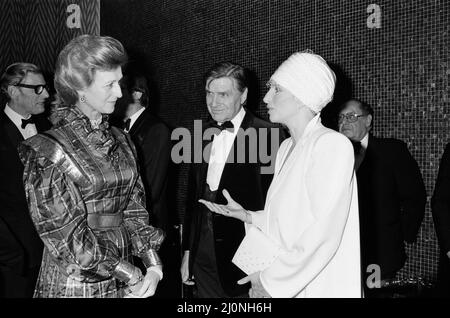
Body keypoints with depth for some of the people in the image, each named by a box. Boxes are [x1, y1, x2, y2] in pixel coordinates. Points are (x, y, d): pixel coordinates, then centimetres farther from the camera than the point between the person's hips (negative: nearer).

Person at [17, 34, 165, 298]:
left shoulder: (121, 141, 5)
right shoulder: (47, 151, -12)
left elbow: (134, 209, 5)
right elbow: (67, 234, -15)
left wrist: (154, 266, -9)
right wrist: (132, 276, -14)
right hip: (74, 283, -5)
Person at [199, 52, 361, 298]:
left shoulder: (332, 145, -16)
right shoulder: (286, 148, 9)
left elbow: (325, 234, -22)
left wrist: (272, 281, -16)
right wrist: (246, 215, 1)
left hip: (318, 288, -7)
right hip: (283, 285, 7)